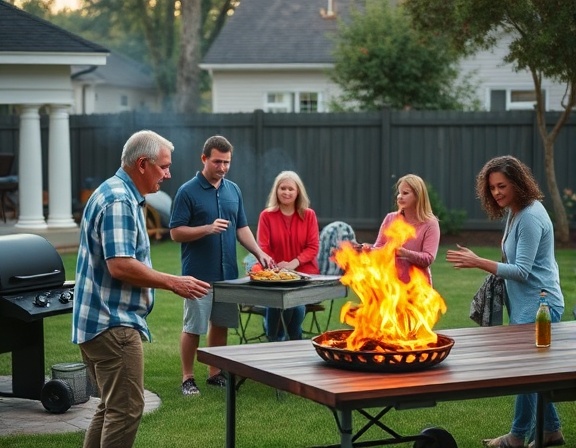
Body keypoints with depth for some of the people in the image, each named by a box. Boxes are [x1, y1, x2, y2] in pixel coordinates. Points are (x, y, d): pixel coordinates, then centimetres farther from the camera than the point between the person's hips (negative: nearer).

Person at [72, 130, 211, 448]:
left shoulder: (115, 193, 16)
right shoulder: (119, 202, -17)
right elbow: (120, 266, -25)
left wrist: (169, 282, 21)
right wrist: (173, 283, -17)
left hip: (100, 322, 11)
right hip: (113, 324, -11)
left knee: (112, 407, 16)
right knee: (126, 409, -8)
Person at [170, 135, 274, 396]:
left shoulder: (233, 190, 10)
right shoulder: (188, 192, -8)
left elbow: (241, 228, 15)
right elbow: (176, 233, -10)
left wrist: (259, 253, 2)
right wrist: (208, 228, -22)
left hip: (228, 273, 5)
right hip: (199, 274, -5)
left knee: (221, 325, 11)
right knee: (193, 328, 1)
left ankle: (215, 373, 24)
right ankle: (187, 378, 12)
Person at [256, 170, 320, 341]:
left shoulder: (308, 215, 7)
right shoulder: (267, 215, 5)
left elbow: (313, 247, 3)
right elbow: (263, 247, 1)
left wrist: (294, 263, -14)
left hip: (303, 273, 0)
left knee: (295, 303, -29)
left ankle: (295, 342, -4)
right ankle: (275, 342, -3)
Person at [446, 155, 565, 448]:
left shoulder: (530, 218, -20)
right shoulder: (513, 213, 10)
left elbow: (522, 271, -23)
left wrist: (478, 263, -28)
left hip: (539, 304, -10)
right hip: (526, 303, 10)